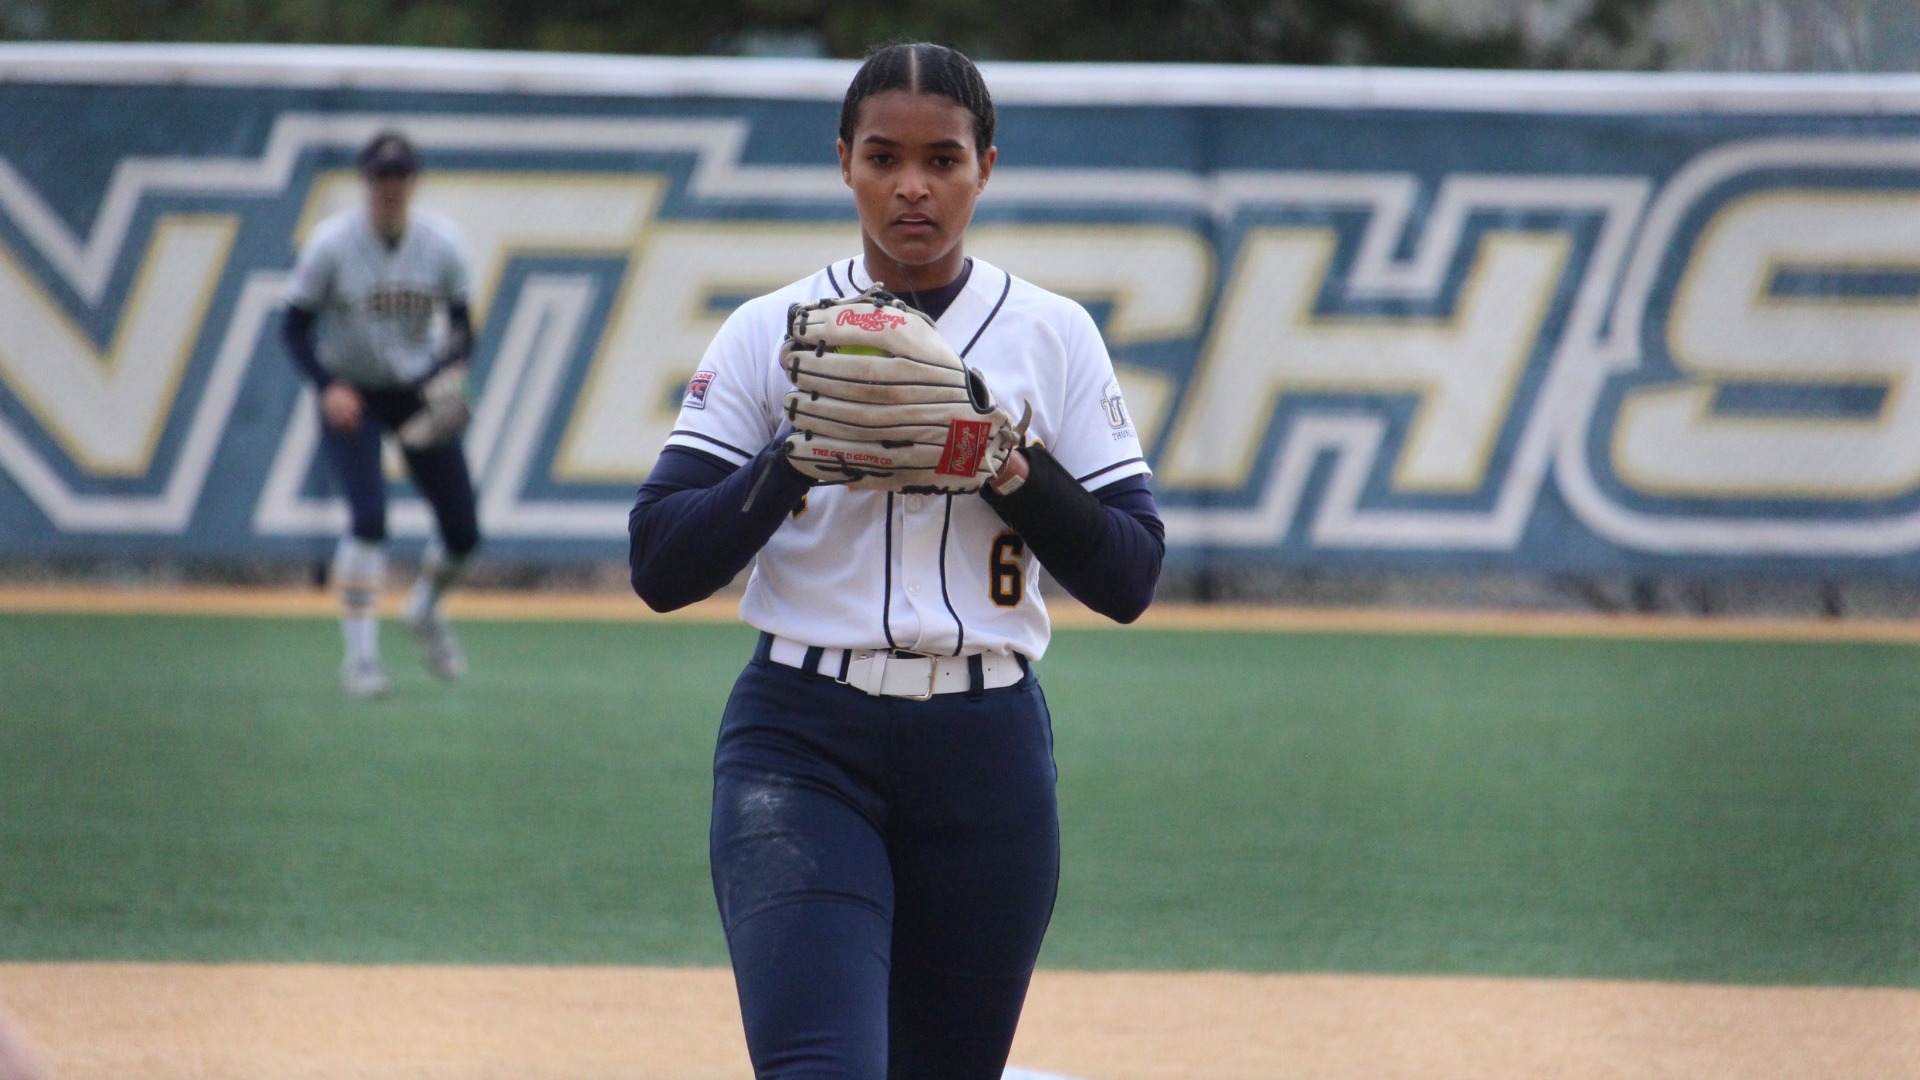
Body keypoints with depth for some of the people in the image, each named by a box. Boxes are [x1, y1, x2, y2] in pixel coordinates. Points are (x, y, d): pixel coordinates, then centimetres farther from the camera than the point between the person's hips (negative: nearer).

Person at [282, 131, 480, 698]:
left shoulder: (441, 242, -9)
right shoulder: (332, 243, -16)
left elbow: (461, 324, 1)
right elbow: (296, 326, -10)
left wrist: (452, 367, -21)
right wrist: (328, 387, -25)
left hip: (420, 392, 3)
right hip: (350, 394, -3)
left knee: (463, 531, 4)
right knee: (369, 517, -21)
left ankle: (425, 609, 36)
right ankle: (359, 651, -11)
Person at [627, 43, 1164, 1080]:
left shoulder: (1053, 335, 7)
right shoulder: (770, 333, 3)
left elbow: (1128, 578, 3)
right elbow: (657, 564, -4)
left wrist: (1013, 470, -13)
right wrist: (802, 454, -17)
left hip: (988, 758, 2)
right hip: (801, 748, -2)